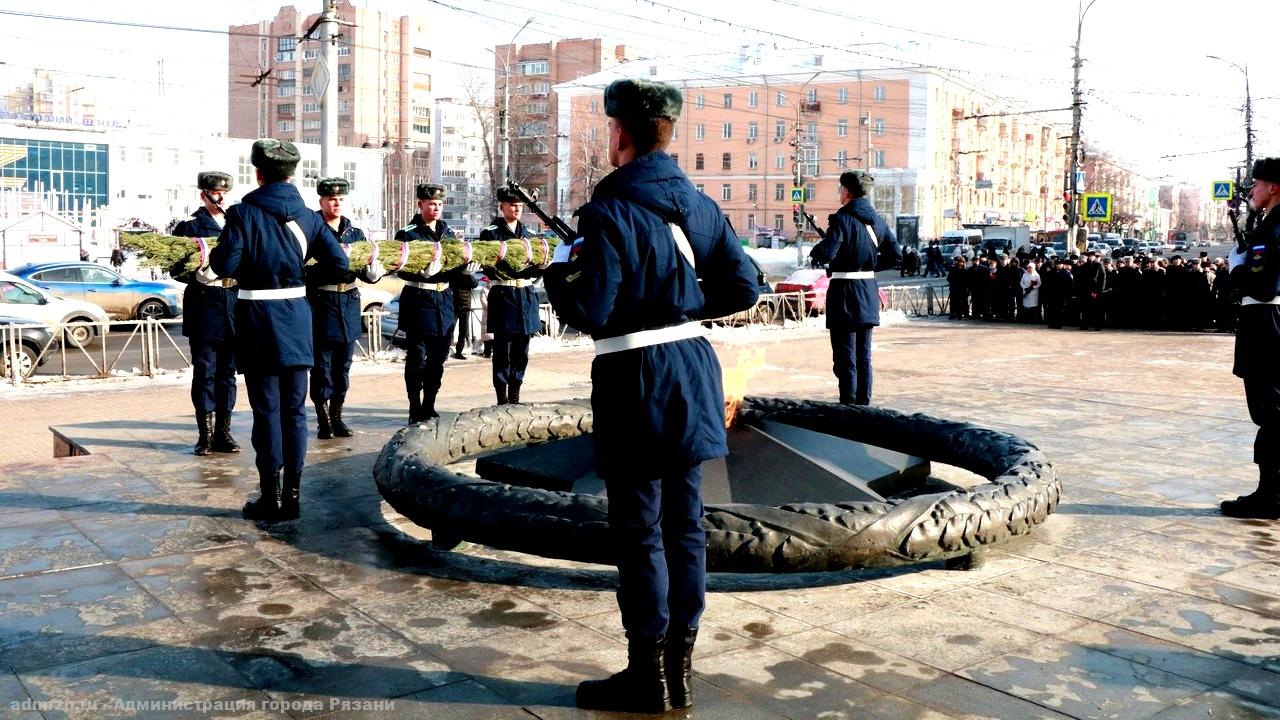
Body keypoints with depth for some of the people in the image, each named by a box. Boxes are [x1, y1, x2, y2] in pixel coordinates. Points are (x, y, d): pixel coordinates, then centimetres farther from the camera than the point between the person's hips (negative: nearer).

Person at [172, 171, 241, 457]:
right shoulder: (189, 226, 2)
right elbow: (176, 270, -1)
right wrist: (196, 273, -19)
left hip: (234, 302, 4)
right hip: (204, 303, -4)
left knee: (227, 371, 7)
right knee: (205, 371, -1)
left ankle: (223, 431, 14)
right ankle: (205, 434, 5)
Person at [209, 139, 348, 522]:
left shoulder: (243, 213, -7)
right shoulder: (307, 216, 4)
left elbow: (224, 265, -13)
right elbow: (339, 262, 1)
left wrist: (215, 252, 8)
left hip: (258, 318, -3)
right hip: (297, 318, 3)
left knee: (266, 409, 2)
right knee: (294, 408, 9)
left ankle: (271, 497, 7)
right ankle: (293, 493, 14)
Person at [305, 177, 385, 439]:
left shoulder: (355, 233, 11)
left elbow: (365, 272, 9)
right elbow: (307, 263, -15)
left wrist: (373, 271, -14)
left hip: (349, 304, 5)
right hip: (321, 304, -5)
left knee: (343, 366, 11)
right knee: (322, 365, -1)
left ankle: (336, 417, 21)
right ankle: (322, 420, 9)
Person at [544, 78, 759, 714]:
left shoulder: (608, 212, -15)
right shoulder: (698, 204, 6)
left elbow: (588, 312, -19)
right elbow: (742, 287, 7)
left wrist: (558, 272, -1)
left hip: (635, 380, -7)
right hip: (691, 370, 7)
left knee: (639, 528, 3)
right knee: (683, 520, 12)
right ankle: (679, 666, 24)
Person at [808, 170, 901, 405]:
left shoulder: (841, 219, -13)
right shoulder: (877, 220, 8)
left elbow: (826, 254, -23)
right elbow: (894, 256, 9)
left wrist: (815, 250, -3)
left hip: (845, 291, -7)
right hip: (869, 291, 7)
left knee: (845, 356, -2)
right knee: (864, 356, 13)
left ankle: (848, 406, 0)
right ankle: (864, 404, 18)